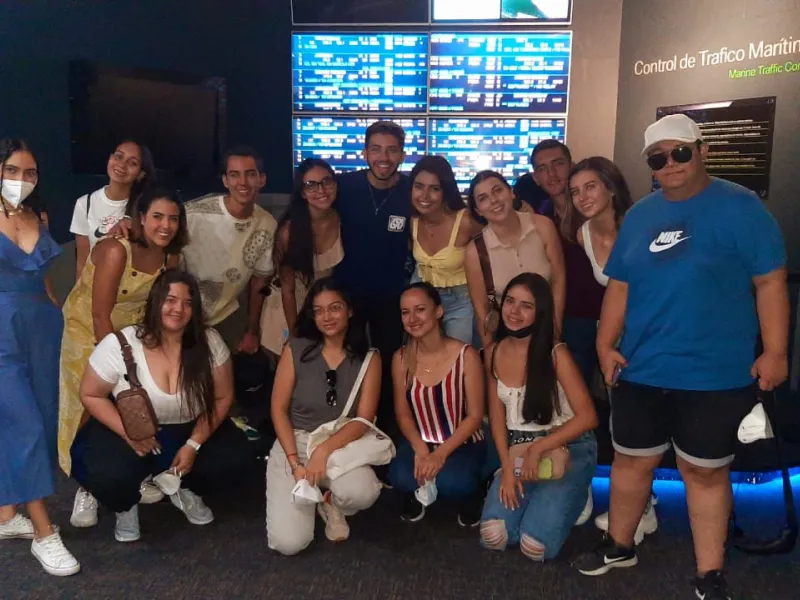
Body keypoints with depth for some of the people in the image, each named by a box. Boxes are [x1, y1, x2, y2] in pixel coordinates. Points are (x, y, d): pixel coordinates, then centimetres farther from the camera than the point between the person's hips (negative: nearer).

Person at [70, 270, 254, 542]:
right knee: (107, 476, -31)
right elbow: (90, 395, -8)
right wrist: (128, 433, -21)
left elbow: (223, 398, -7)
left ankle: (182, 488, 13)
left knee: (237, 460, -19)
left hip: (190, 431, 3)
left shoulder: (209, 342, -14)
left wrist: (194, 444, -17)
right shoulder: (120, 344, -18)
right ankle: (126, 505, 9)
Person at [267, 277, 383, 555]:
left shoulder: (368, 358, -3)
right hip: (295, 442, 0)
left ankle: (332, 502, 6)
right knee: (288, 543, -18)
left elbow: (364, 419, -8)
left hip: (341, 445, 1)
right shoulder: (296, 349, -5)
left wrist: (324, 450, -23)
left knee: (363, 493, -34)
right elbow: (279, 409, -3)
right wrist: (295, 462, -14)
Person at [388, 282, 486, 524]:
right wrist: (420, 449, -17)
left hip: (462, 443, -2)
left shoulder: (466, 355, -16)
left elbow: (475, 416, -13)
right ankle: (419, 490, 11)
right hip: (420, 443, 2)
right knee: (400, 478, -28)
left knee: (450, 483, -32)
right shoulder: (401, 358, -5)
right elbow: (403, 413, 1)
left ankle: (470, 493, 8)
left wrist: (440, 454, -22)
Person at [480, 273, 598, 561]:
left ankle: (568, 498, 14)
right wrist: (507, 468, -6)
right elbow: (497, 415, 4)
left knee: (535, 546, -17)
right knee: (492, 535, -16)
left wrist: (538, 449, -18)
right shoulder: (493, 353, 1)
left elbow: (587, 417, -15)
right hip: (516, 450, 4)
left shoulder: (556, 354, -15)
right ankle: (535, 499, 15)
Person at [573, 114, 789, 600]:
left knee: (705, 471, 8)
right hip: (642, 370, 5)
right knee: (631, 460, 15)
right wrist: (606, 344, 2)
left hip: (716, 374, -4)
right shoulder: (639, 214, 8)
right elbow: (620, 285, 10)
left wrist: (774, 352, -11)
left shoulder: (740, 206, -7)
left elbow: (770, 281, -8)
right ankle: (619, 546, 36)